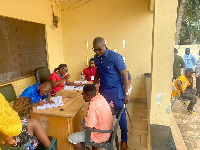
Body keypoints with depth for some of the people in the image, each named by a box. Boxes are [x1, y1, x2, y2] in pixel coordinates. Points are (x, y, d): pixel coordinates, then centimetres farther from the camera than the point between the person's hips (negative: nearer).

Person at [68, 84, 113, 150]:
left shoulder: (93, 106, -29)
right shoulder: (101, 97, -5)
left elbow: (89, 128, -25)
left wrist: (85, 121, -7)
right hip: (107, 130, 8)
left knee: (71, 138, -2)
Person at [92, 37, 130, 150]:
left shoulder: (115, 57, -17)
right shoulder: (96, 58, 2)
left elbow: (125, 75, -15)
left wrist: (127, 93, -16)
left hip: (116, 91, -5)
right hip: (103, 91, 6)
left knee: (120, 116, 6)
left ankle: (124, 140, 26)